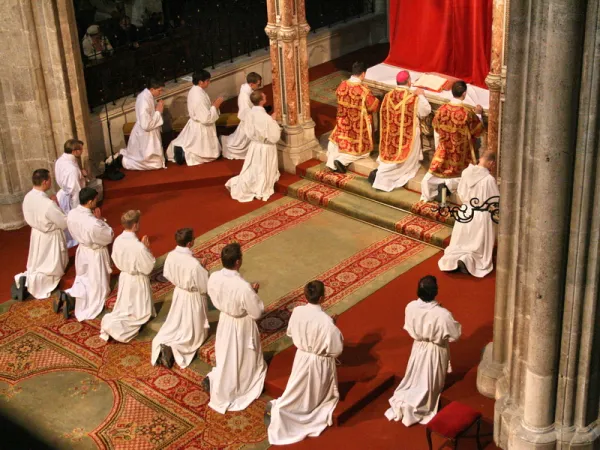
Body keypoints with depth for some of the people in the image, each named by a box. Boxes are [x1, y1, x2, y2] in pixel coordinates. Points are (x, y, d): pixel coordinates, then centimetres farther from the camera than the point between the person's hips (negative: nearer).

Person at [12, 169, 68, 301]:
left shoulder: (28, 197, -10)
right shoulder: (48, 204, -33)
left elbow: (29, 218, 6)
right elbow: (65, 223, -23)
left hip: (36, 234, 7)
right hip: (50, 238, -7)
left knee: (38, 265, 27)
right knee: (53, 269, 10)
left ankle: (25, 277, 4)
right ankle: (29, 281, -9)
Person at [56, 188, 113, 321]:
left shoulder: (71, 214, -14)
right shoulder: (94, 223, -36)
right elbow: (109, 237, -20)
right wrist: (100, 219, -14)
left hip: (82, 251, 7)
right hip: (95, 255, -7)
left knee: (83, 280, 27)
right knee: (97, 286, 13)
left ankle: (67, 295, 4)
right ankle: (71, 300, -2)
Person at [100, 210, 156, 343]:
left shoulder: (118, 240, -11)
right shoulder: (139, 246, -32)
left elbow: (116, 261, 3)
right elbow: (148, 267, -20)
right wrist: (147, 249, -13)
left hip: (124, 277, 6)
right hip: (137, 280, -6)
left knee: (125, 307, 23)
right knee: (140, 312, 13)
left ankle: (111, 321, 2)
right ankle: (114, 326, 1)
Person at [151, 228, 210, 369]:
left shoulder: (171, 256, -16)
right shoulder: (194, 264, -34)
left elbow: (168, 275, 1)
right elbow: (204, 286, -22)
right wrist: (203, 269, -6)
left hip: (179, 293, 5)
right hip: (193, 298, -5)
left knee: (174, 325, 21)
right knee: (193, 331, 13)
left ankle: (162, 344, -5)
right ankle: (173, 348, -10)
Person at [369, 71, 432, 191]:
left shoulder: (388, 96, -5)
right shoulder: (414, 98, -18)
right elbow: (426, 111, -4)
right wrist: (421, 96, 7)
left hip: (391, 135, 5)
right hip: (407, 136, -5)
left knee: (393, 156, 26)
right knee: (405, 161, 5)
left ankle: (381, 171, 2)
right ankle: (380, 174, -11)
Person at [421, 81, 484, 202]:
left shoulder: (442, 109, -10)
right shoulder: (467, 113, -21)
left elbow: (436, 130, 3)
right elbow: (478, 131, -6)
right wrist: (478, 114, 6)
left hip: (444, 151, 3)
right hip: (460, 154, -3)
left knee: (429, 179, 18)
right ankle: (448, 184, -8)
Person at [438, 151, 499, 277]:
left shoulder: (466, 172, -7)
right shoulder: (489, 179, -23)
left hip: (466, 212, 5)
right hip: (481, 215, -4)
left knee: (461, 243, 18)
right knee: (478, 246, 11)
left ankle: (453, 258, -5)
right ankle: (467, 260, -12)